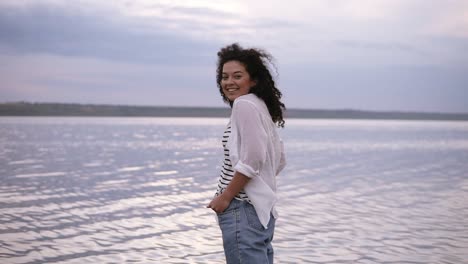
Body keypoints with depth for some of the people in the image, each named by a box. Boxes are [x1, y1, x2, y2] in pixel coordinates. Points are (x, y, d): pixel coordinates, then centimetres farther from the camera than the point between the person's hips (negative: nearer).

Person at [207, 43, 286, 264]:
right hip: (262, 209, 10)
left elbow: (251, 160, -20)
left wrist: (224, 197, -14)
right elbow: (279, 160, 19)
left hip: (243, 210, -10)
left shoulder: (244, 104, -12)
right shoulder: (261, 106, 16)